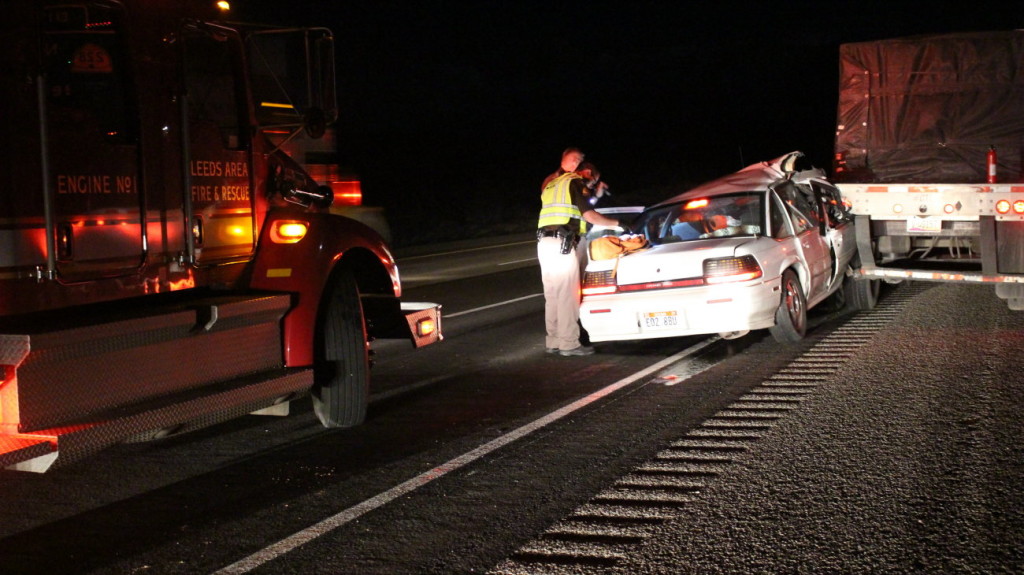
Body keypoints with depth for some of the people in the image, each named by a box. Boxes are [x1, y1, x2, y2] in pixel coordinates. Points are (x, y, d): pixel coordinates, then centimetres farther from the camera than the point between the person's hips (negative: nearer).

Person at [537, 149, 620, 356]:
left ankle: (553, 341, 15)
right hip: (562, 243, -8)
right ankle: (569, 343, -4)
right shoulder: (574, 182, -1)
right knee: (567, 295, -5)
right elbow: (590, 216, -7)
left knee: (552, 295, 12)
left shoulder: (550, 184, 22)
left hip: (544, 243, 8)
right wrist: (617, 223, 2)